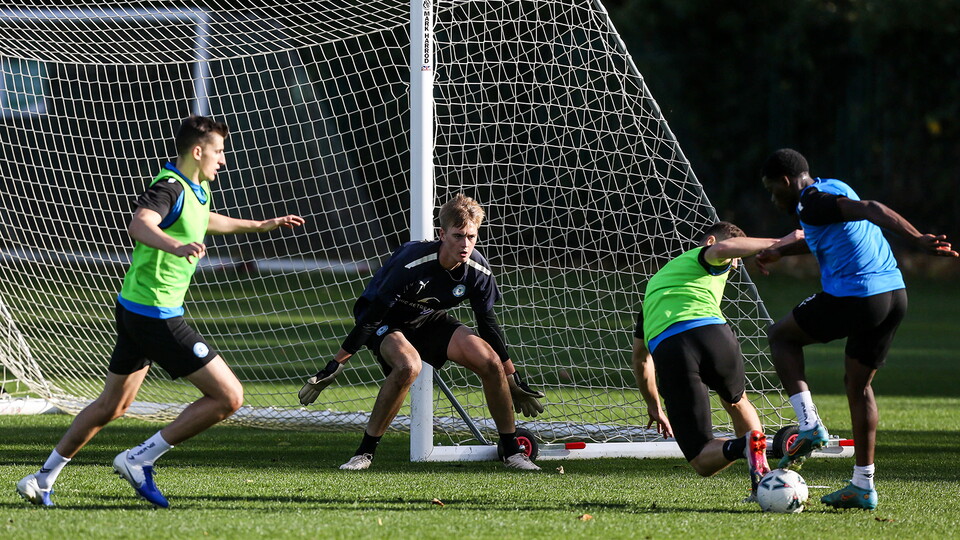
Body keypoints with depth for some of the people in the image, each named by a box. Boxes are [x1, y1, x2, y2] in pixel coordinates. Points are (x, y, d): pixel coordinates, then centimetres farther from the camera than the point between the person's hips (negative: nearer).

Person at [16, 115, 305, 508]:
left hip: (135, 309, 11)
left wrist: (261, 225, 44)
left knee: (111, 405, 22)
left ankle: (43, 478, 25)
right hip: (156, 316, -11)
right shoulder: (169, 188, -18)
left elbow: (205, 221, 37)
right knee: (228, 397, -10)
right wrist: (175, 246, -59)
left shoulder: (198, 189, 12)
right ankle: (140, 460, -8)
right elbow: (139, 225, -40)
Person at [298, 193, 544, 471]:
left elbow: (489, 325, -2)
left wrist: (513, 380, 4)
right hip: (386, 322, -5)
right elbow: (372, 315, -28)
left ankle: (511, 450, 4)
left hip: (429, 320, 5)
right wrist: (334, 367, -26)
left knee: (490, 362, -13)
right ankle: (365, 452, -23)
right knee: (408, 366, -36)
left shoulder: (478, 270, -17)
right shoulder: (412, 263, -34)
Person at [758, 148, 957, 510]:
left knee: (781, 335, 15)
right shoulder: (834, 188, 20)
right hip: (895, 294, 8)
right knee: (858, 384, 18)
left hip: (853, 297, -8)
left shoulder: (812, 201, -10)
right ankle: (863, 486, 16)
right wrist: (780, 252, 45)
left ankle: (809, 425, 1)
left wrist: (918, 240, -34)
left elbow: (870, 210, -24)